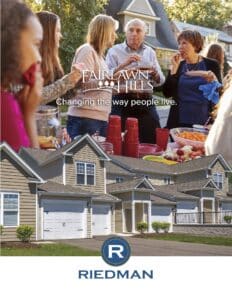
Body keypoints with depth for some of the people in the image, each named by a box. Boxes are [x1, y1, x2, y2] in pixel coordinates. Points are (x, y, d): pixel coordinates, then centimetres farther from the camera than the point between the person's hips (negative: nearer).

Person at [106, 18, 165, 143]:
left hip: (146, 103, 4)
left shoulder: (150, 52, 14)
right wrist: (124, 64, -20)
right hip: (122, 102, -3)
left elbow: (160, 81, 13)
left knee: (151, 143, 5)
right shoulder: (115, 51, 3)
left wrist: (154, 72, -8)